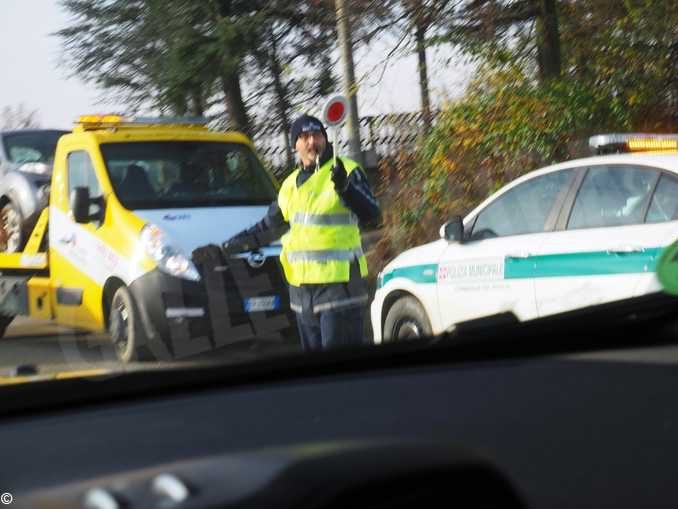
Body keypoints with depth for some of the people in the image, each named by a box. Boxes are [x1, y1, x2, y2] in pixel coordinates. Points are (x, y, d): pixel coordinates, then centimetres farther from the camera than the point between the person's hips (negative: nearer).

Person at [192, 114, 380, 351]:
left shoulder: (346, 171, -3)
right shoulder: (291, 184, 18)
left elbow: (371, 215, -16)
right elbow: (267, 229, 27)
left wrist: (345, 188, -32)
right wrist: (224, 249, 23)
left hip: (340, 285, -7)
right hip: (302, 288, 7)